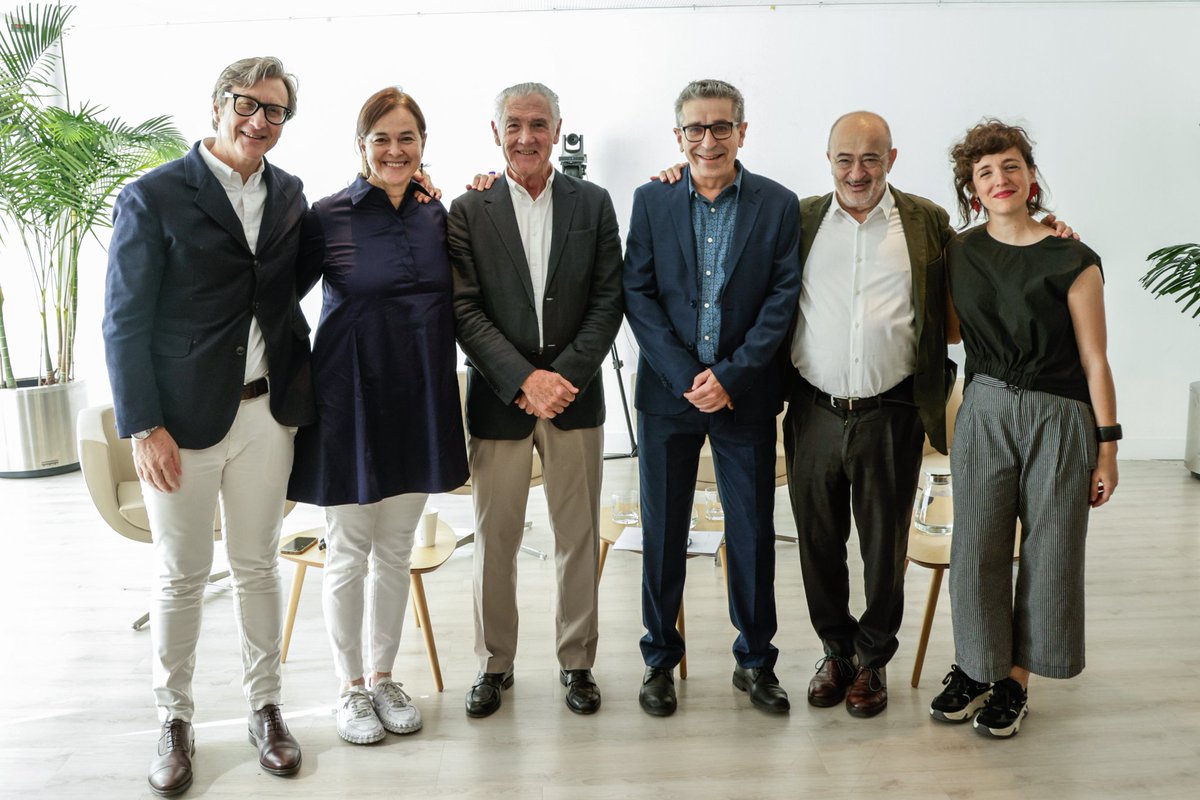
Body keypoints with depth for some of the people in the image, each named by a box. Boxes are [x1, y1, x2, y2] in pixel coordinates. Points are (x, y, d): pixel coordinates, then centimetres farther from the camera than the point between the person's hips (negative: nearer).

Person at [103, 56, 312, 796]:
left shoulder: (289, 194, 7)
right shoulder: (153, 196, -6)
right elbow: (125, 321, -7)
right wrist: (143, 426, -13)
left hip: (265, 410, 4)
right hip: (183, 416, -3)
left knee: (259, 568, 14)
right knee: (181, 577, 10)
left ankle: (266, 707, 29)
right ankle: (176, 720, 28)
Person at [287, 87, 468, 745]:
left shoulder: (437, 214, 6)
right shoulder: (330, 215, -7)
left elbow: (457, 301, 10)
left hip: (418, 401, 4)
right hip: (350, 399, -4)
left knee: (396, 552, 14)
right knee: (348, 554, 7)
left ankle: (384, 677, 31)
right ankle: (350, 686, 27)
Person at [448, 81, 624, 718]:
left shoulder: (593, 204, 6)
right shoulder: (469, 211, 1)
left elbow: (607, 300, 1)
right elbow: (465, 309, -5)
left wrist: (566, 374, -11)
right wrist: (524, 379, -15)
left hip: (574, 394, 1)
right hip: (497, 397, -1)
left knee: (579, 538, 9)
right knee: (495, 541, 8)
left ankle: (577, 661, 25)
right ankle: (494, 663, 26)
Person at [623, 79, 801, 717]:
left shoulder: (778, 205, 1)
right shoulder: (651, 201, 3)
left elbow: (782, 299, -3)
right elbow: (637, 294, -2)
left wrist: (730, 376, -13)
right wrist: (687, 377, -12)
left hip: (745, 394, 0)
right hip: (667, 391, 1)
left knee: (753, 532, 8)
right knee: (662, 530, 8)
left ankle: (755, 659, 26)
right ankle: (660, 658, 25)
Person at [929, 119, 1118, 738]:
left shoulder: (1072, 261, -7)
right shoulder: (959, 253, 4)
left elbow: (1094, 360, -5)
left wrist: (1106, 448, -5)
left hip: (1059, 418, -2)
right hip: (985, 411, 3)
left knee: (1048, 552, 6)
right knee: (976, 545, 5)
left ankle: (1015, 678, 23)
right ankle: (974, 666, 24)